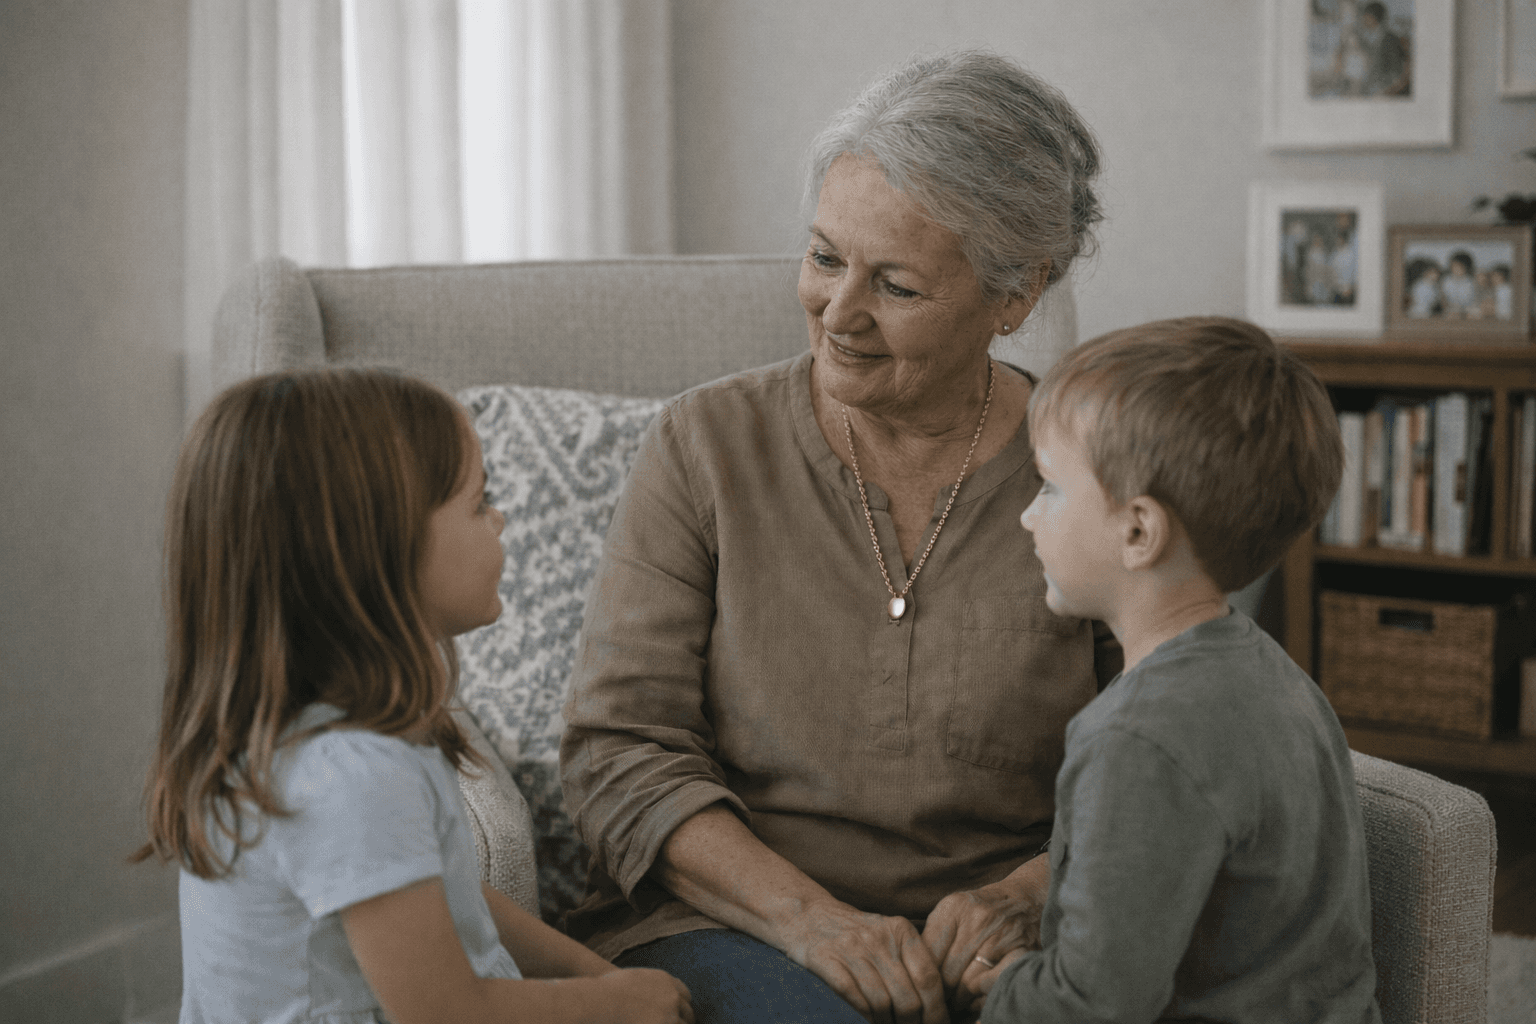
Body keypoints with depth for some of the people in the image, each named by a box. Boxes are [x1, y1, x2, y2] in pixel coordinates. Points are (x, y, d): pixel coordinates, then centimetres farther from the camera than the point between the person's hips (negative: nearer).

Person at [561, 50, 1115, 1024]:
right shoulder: (706, 444, 0)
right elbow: (620, 745, -4)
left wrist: (1029, 892, -16)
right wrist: (809, 918, -17)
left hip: (992, 945, 2)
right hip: (726, 919, -1)